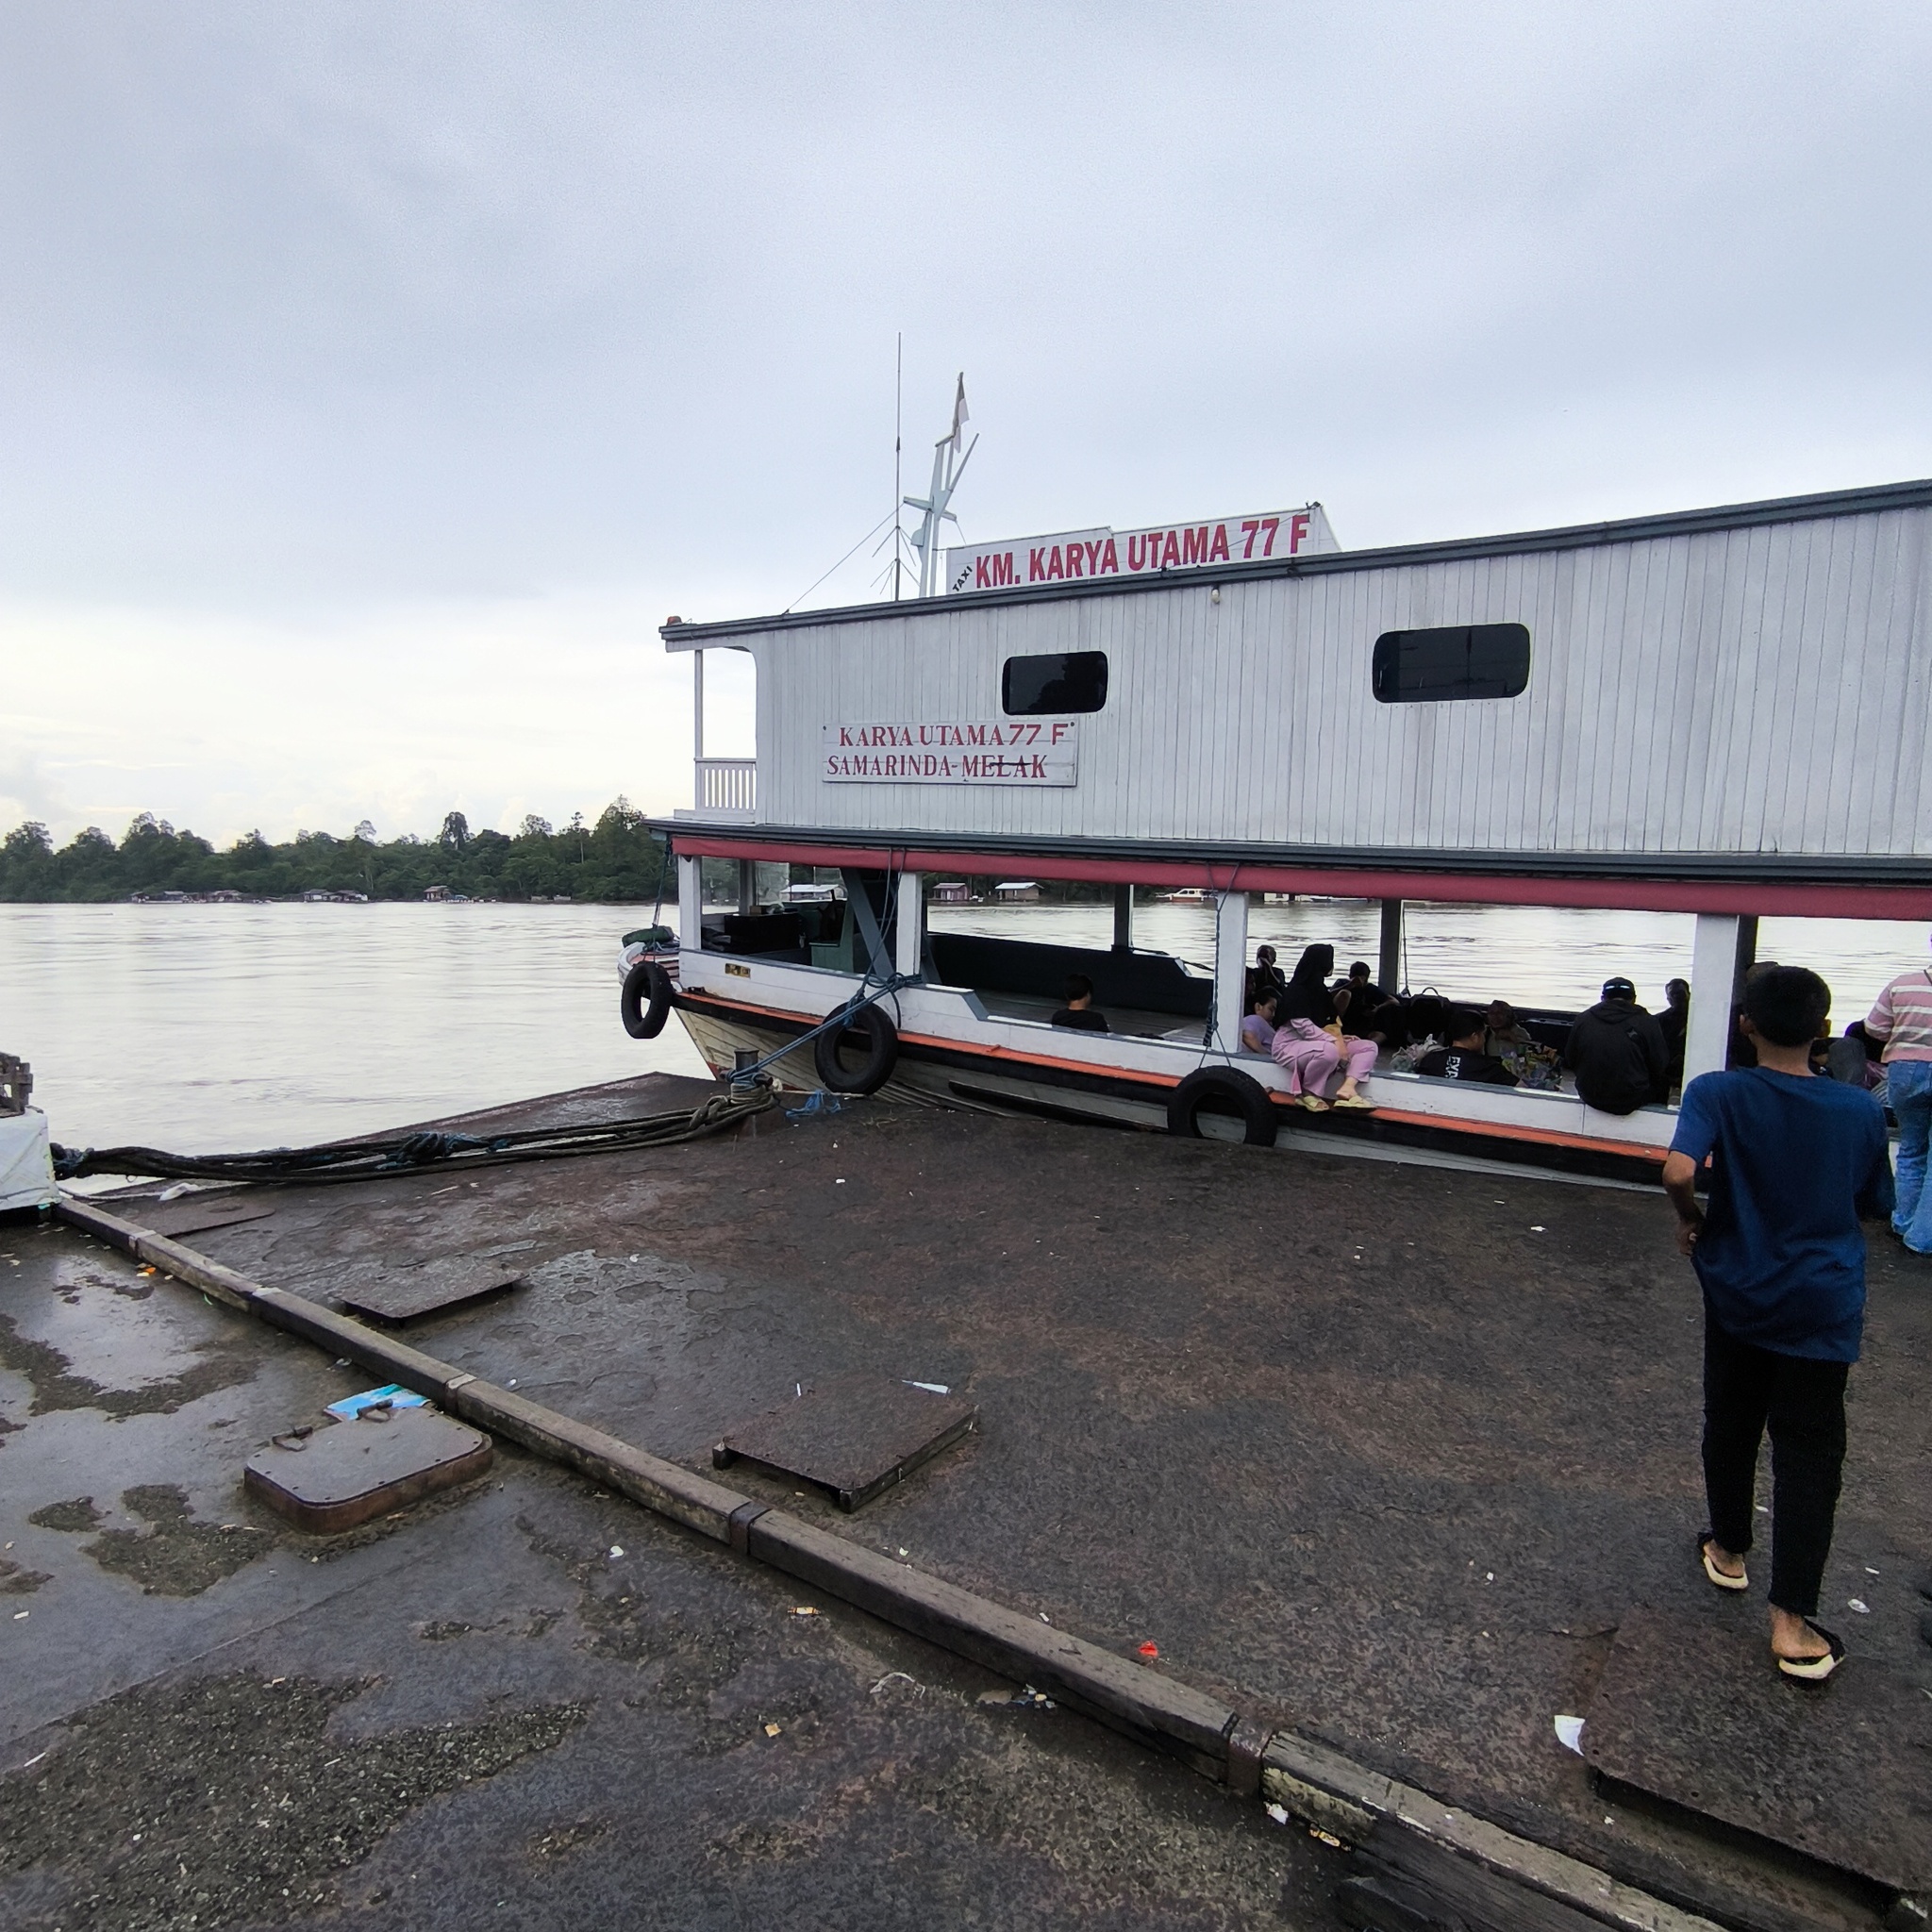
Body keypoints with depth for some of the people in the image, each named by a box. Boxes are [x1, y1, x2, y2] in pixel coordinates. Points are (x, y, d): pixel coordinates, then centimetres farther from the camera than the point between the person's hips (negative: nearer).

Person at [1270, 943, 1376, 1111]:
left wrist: (1338, 1038, 1)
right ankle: (1307, 1092, -18)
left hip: (1316, 1044, 9)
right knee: (1330, 1050, -41)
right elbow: (1304, 1027, -22)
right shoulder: (1297, 990, -13)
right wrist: (1334, 1041, -24)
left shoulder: (1319, 989, 15)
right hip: (1290, 1046, -9)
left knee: (1368, 1046, -4)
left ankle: (1347, 1087, -29)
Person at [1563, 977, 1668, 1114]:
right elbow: (1658, 1069, -3)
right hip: (1631, 1102, -3)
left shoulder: (1583, 1019, -1)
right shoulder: (1647, 1023, -8)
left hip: (1590, 1098, 3)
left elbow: (1570, 1061, 7)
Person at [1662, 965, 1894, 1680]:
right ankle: (1793, 1620, 7)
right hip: (1822, 1306, 1)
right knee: (1808, 1452, 6)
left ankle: (1728, 1550, 37)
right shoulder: (1861, 1111, -7)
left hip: (1738, 1293, 0)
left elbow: (1678, 1173, -29)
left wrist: (1693, 1220, -9)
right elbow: (1874, 1205, 5)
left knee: (1730, 1425, 18)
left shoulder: (1717, 1094, -15)